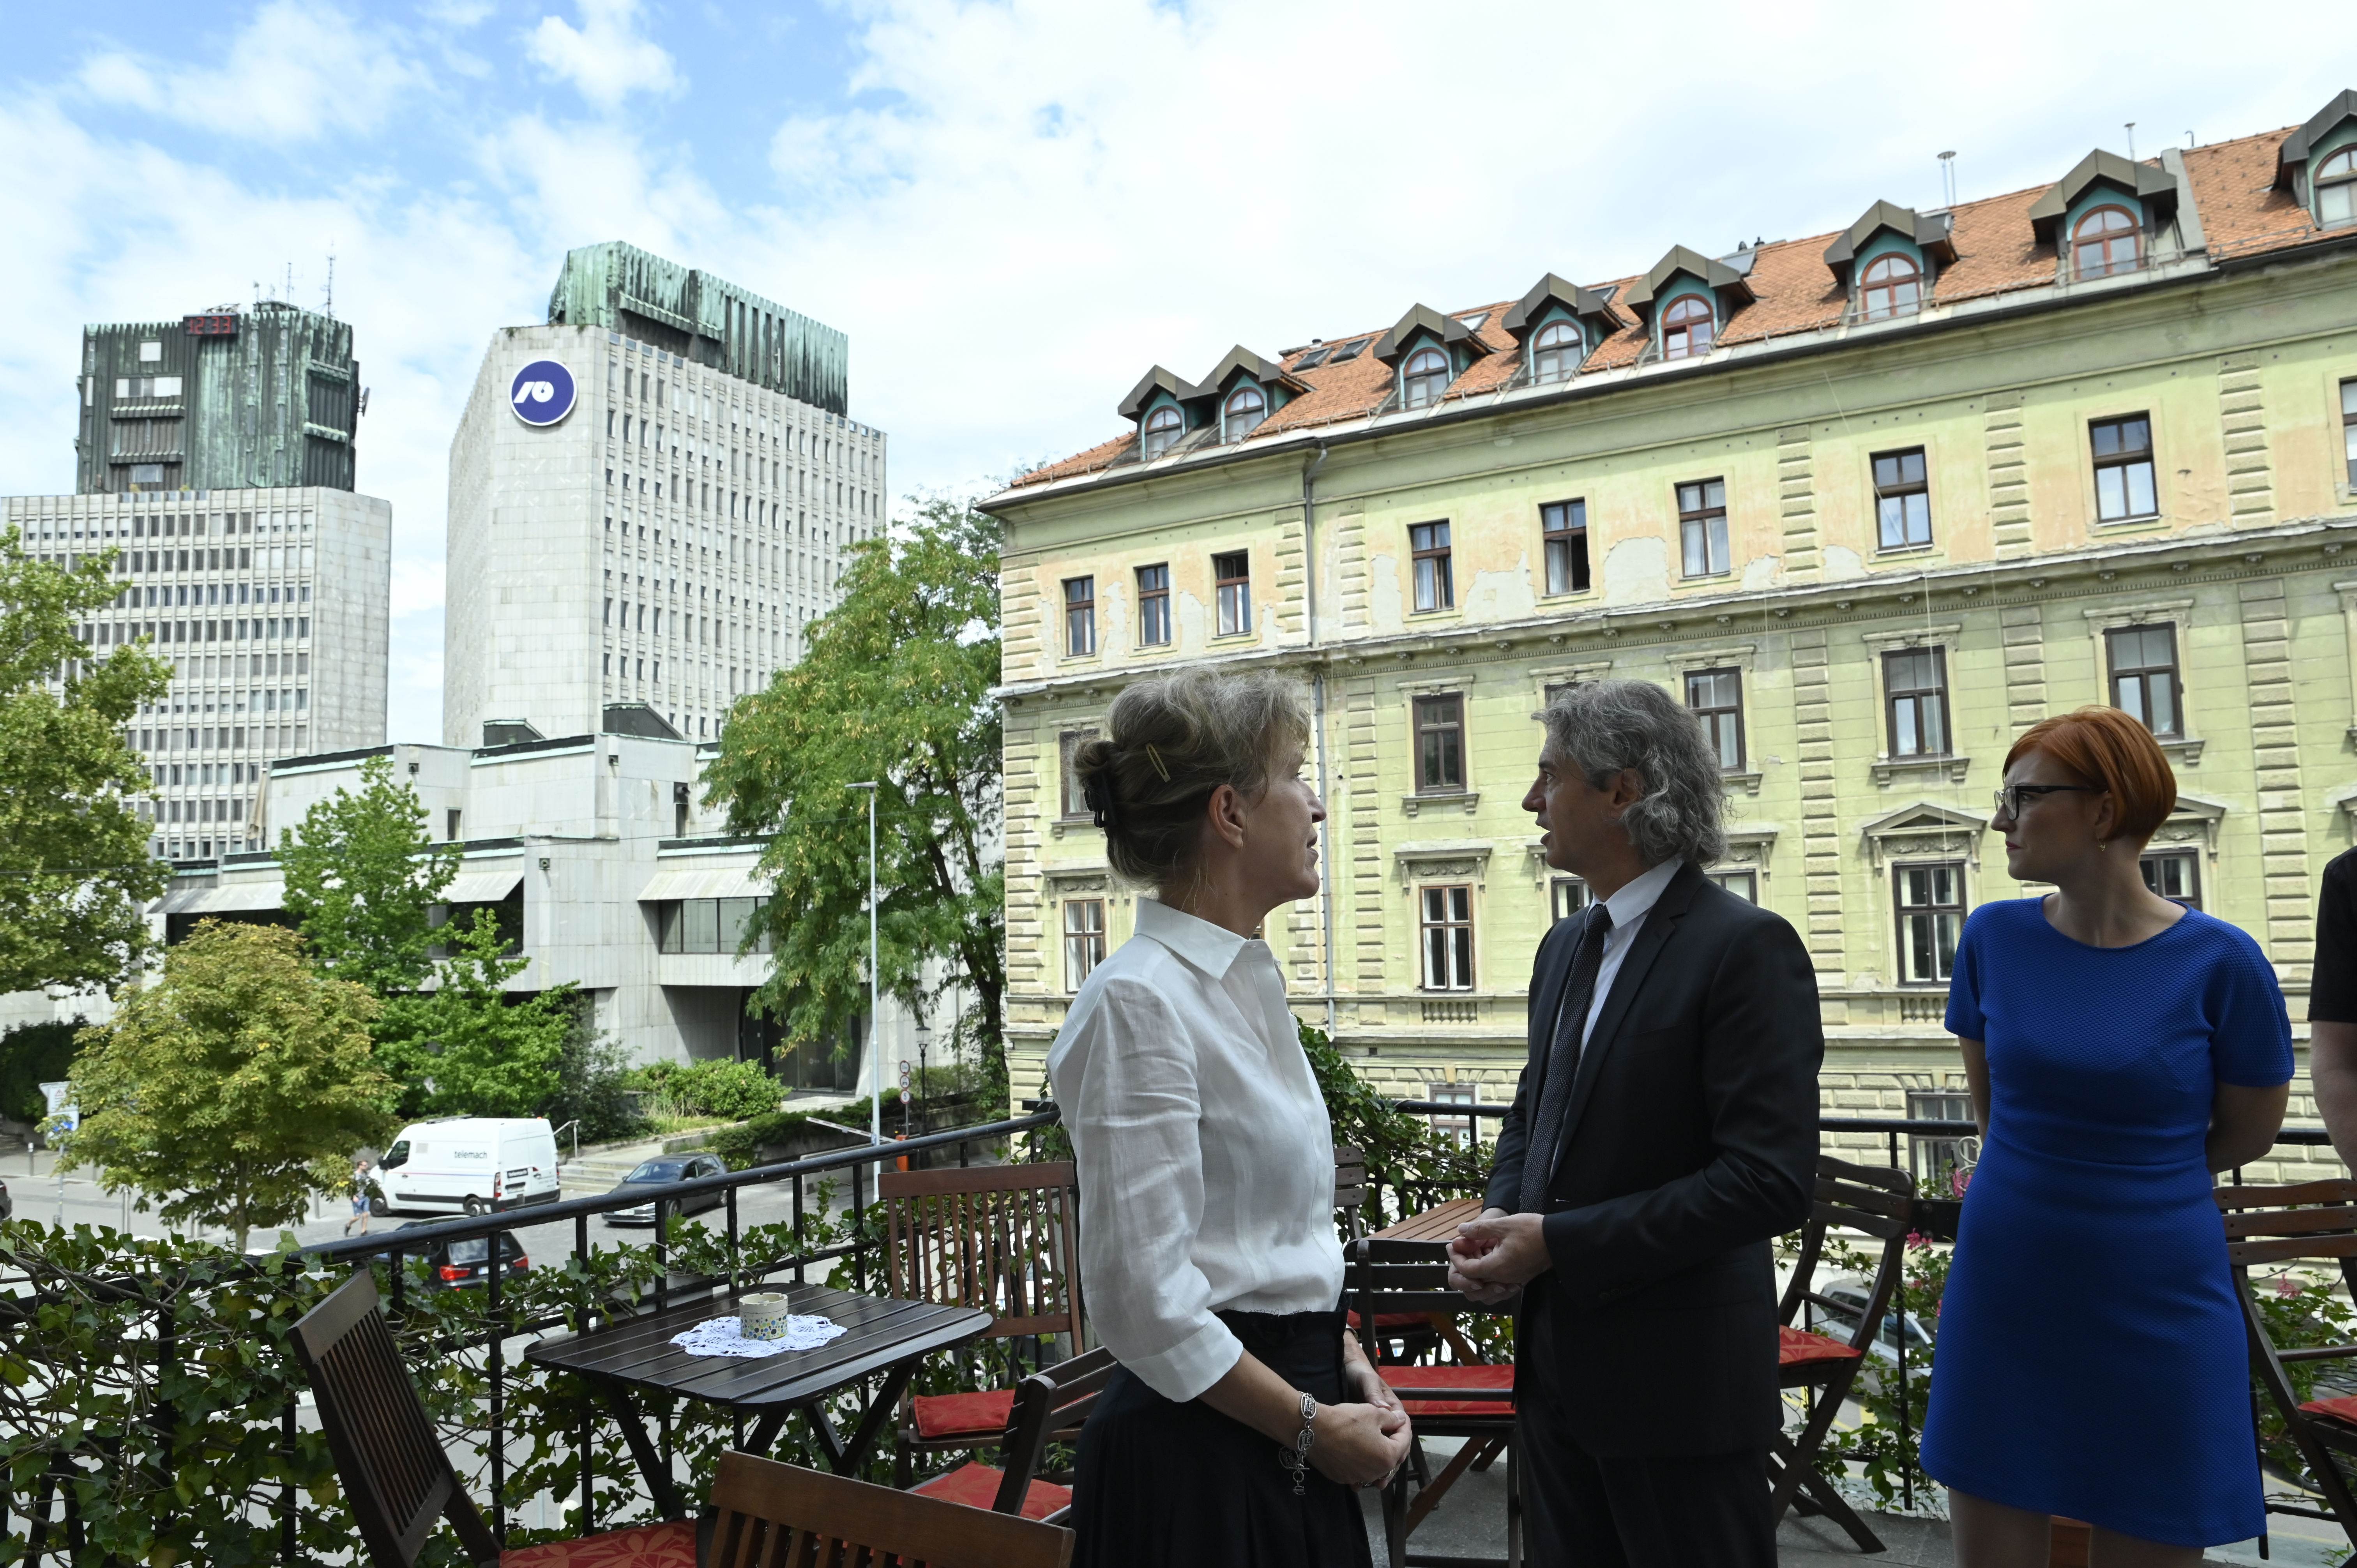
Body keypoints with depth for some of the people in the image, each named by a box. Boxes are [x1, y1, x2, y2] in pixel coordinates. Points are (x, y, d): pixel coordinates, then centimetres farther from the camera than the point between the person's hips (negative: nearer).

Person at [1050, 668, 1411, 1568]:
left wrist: (1348, 1365, 5)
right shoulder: (1139, 1002, -20)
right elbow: (1144, 1294, -21)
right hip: (1200, 1444, -8)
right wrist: (1311, 1426, -12)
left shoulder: (1251, 979, 7)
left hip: (1287, 1425, 8)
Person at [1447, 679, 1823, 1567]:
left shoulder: (1746, 946, -16)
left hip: (1681, 1387, -7)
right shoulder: (1566, 946, 9)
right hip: (1558, 1367, 7)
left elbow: (1771, 1180, -22)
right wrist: (1500, 1218, -2)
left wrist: (1559, 1242, -21)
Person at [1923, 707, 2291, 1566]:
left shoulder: (2219, 961, -12)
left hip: (2157, 1310, -2)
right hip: (2002, 1299, 2)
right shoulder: (1994, 937, -4)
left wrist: (2132, 1176, 11)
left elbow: (2248, 1132, 3)